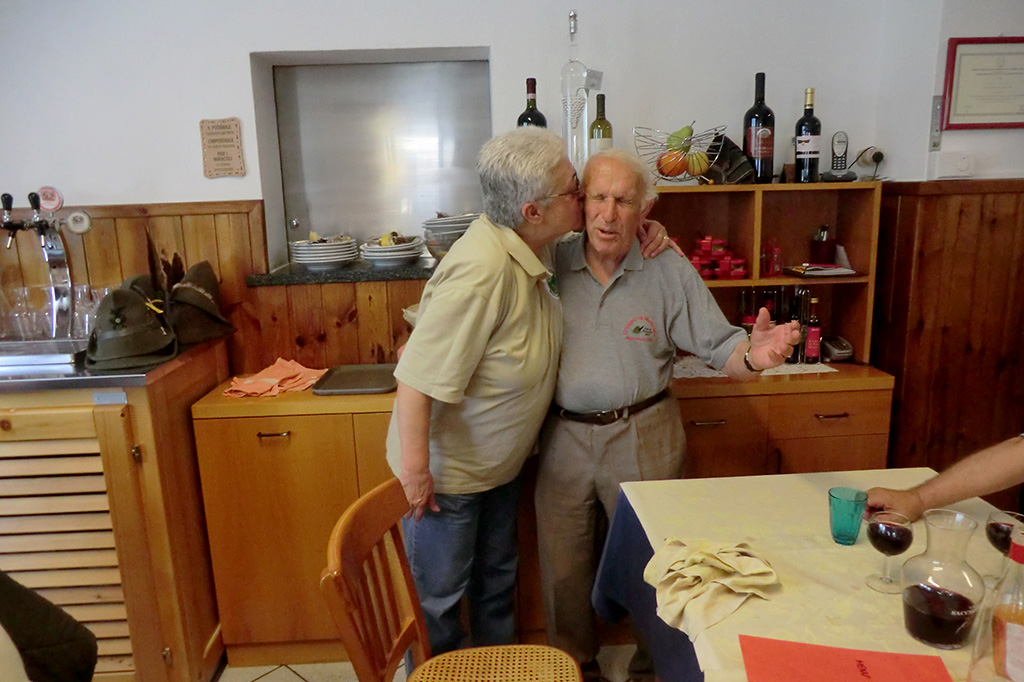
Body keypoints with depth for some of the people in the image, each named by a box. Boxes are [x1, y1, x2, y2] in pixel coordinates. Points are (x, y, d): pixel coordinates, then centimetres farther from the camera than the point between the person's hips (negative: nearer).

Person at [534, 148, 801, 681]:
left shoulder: (670, 271, -4)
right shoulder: (552, 266, -2)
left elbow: (719, 345, -6)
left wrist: (754, 356, -29)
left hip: (643, 438, -1)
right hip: (563, 437, 2)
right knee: (562, 563, 15)